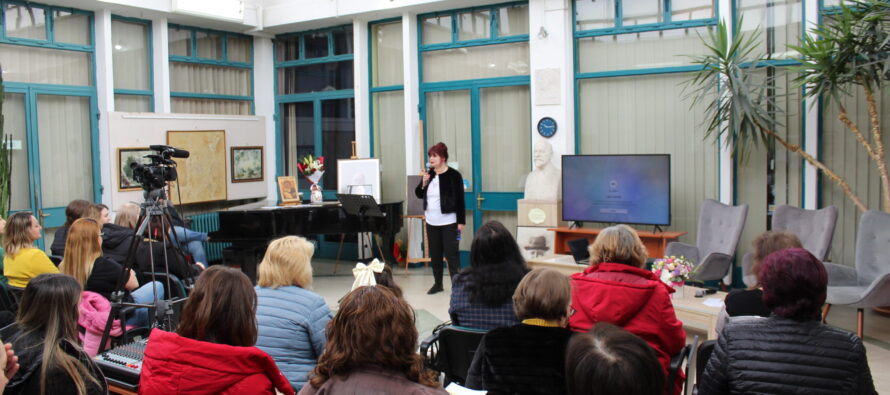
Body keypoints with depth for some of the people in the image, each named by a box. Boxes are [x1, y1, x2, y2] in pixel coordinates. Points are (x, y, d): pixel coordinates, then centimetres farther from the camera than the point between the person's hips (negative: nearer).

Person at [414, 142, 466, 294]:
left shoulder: (453, 175, -9)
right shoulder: (429, 174, 7)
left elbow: (460, 200, -10)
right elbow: (419, 195, 13)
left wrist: (461, 222, -12)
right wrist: (423, 183, -8)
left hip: (448, 222, -6)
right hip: (431, 222, 6)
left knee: (451, 253, -6)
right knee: (434, 254, 12)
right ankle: (438, 283, 23)